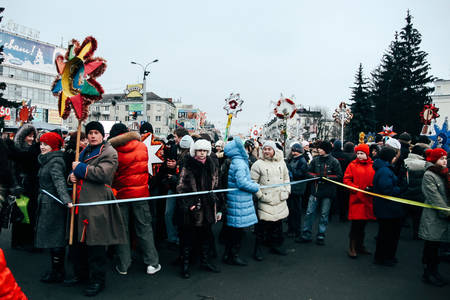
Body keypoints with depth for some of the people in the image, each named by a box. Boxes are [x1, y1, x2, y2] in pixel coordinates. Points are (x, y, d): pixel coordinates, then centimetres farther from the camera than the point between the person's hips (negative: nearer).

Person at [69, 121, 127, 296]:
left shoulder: (109, 152, -6)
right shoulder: (85, 152, 20)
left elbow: (102, 173, -21)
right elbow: (76, 171, 30)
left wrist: (80, 168, -10)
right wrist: (72, 175, 5)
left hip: (98, 202, -8)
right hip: (82, 200, 8)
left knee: (96, 242, -4)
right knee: (81, 239, 17)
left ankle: (97, 280, 9)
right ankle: (81, 272, 34)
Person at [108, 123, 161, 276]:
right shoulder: (142, 146, -2)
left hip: (121, 193, -1)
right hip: (140, 193, 1)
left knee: (122, 229, 10)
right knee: (144, 228, 8)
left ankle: (123, 265, 17)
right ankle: (152, 263, 12)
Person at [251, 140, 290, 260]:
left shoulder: (281, 163, 8)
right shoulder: (258, 164, -8)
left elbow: (286, 178, 20)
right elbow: (253, 182, -8)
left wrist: (287, 191, 10)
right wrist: (260, 195, -13)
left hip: (280, 200, 5)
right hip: (265, 201, -5)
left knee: (278, 223, 16)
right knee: (262, 225, -3)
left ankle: (276, 245, 33)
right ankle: (258, 249, 11)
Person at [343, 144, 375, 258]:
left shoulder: (373, 166, 6)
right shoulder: (352, 165, -1)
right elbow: (346, 180, -3)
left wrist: (371, 188, -8)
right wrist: (357, 189, -14)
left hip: (368, 198, 3)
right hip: (356, 198, -3)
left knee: (363, 223, 14)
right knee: (356, 223, -4)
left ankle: (360, 245, 28)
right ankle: (352, 247, 9)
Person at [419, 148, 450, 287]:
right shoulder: (429, 175, -10)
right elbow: (434, 198, -15)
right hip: (433, 218, -7)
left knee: (436, 246, 14)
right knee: (431, 246, 0)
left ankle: (433, 272, 23)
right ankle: (428, 274, 10)